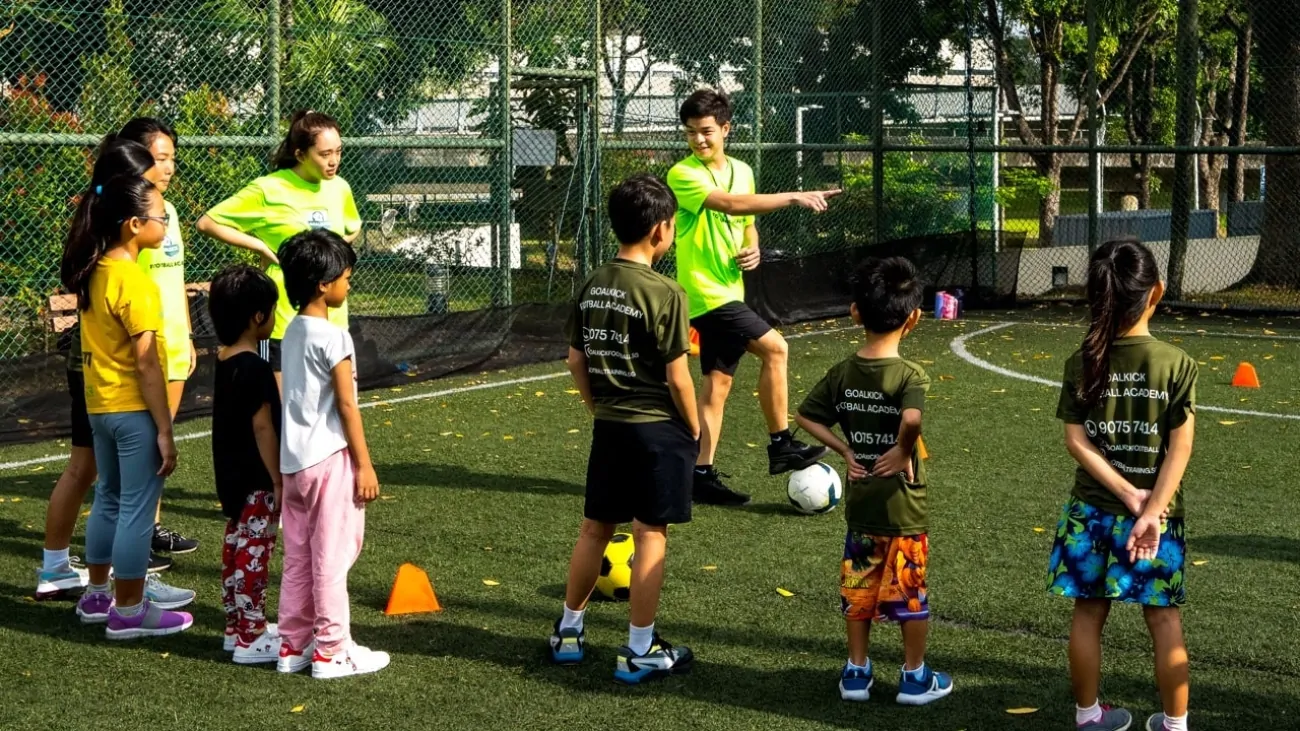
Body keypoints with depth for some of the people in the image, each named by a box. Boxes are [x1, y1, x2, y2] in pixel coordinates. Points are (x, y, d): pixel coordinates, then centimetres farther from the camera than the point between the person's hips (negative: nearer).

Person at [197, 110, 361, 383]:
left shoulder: (339, 188, 5)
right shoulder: (269, 190, -11)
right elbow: (207, 223, -8)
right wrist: (262, 247, -11)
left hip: (333, 319, 5)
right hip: (284, 321, -5)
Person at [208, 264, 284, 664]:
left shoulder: (224, 361, 7)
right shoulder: (255, 368, -21)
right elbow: (262, 427, -21)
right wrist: (279, 481, -16)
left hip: (231, 475, 9)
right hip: (256, 479, -9)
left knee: (236, 549, 16)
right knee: (254, 555, -3)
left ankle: (237, 626, 25)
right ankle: (251, 637, 1)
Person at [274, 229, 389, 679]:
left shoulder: (292, 333, 10)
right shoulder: (332, 337, -15)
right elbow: (346, 405, -15)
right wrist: (365, 465, -11)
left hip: (294, 460, 8)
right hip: (330, 459, -8)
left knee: (298, 557, 13)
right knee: (332, 557, -2)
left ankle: (294, 645, 19)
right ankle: (331, 650, 3)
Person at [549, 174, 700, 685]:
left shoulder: (591, 287, 3)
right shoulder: (664, 293, -17)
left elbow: (576, 360, 9)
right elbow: (677, 377, -15)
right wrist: (694, 429, -2)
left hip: (608, 428, 6)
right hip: (657, 430, -6)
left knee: (595, 528, 17)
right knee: (650, 536, 2)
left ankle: (568, 633, 27)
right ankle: (640, 652, 8)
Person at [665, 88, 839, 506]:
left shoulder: (742, 171, 11)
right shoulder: (683, 175, -13)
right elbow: (731, 204, -28)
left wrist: (752, 251, 1)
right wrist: (794, 198, -33)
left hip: (729, 290, 8)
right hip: (705, 292, -8)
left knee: (718, 382, 8)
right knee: (774, 348, -14)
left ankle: (702, 475, 12)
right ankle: (781, 446, -4)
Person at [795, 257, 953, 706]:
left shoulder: (842, 374, -2)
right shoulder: (909, 376, -19)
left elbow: (807, 417, 3)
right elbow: (911, 419, -37)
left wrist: (845, 450, 3)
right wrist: (903, 451, -20)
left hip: (859, 506, 4)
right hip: (903, 509, -4)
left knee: (858, 591, 15)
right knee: (910, 595, 9)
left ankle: (857, 672, 24)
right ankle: (915, 677, 20)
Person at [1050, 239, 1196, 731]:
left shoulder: (1081, 364, -5)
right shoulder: (1176, 364, -11)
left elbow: (1076, 441, -9)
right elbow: (1180, 448, -15)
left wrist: (1128, 495, -11)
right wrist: (1151, 511, -15)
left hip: (1091, 511, 2)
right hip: (1159, 512, -2)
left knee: (1088, 613, 13)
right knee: (1164, 619, 10)